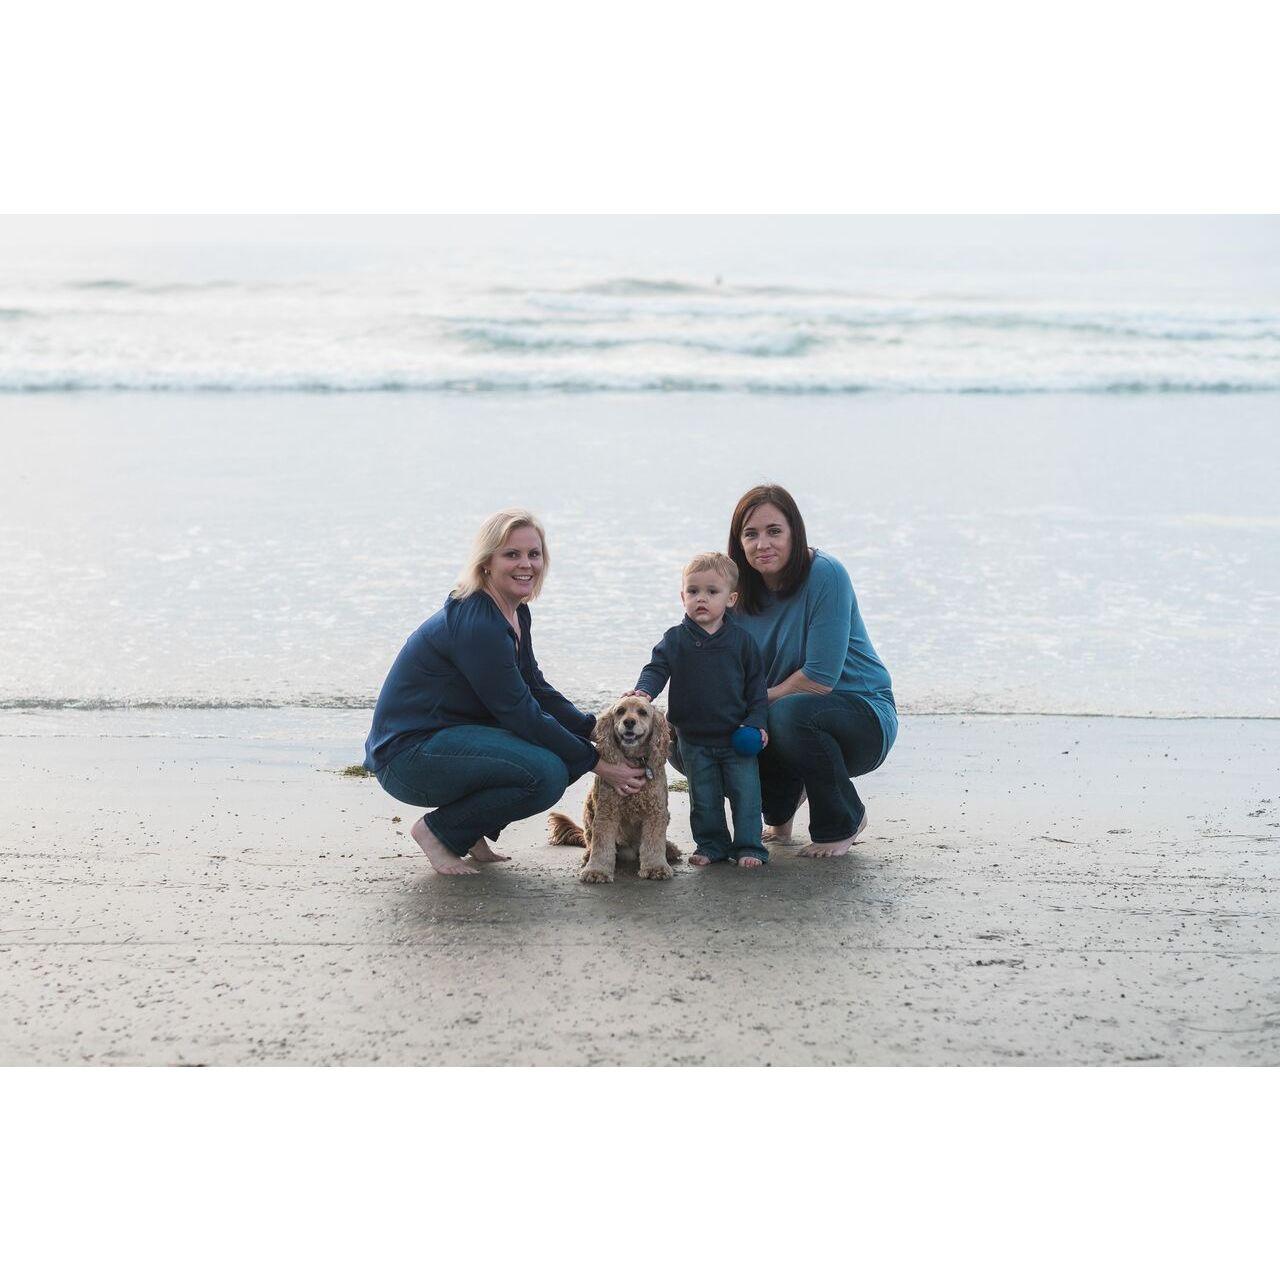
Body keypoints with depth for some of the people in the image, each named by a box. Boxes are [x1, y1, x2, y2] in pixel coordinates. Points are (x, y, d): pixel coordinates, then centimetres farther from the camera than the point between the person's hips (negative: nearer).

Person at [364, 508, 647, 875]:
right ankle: (437, 829, -6)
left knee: (569, 749, -1)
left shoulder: (516, 614, 8)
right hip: (407, 755, -10)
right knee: (547, 773, -25)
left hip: (450, 738, 10)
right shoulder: (476, 624, -22)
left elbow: (537, 692, 14)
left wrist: (599, 728, 0)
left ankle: (470, 833, 9)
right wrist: (597, 763, -17)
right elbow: (521, 715, -22)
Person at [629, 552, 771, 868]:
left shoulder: (741, 641, -2)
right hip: (694, 738, 1)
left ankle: (748, 847, 10)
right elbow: (657, 669, -9)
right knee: (704, 798, 10)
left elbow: (756, 685, 2)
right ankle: (711, 845, 23)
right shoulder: (675, 640, -3)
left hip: (737, 736, -1)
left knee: (745, 793, 0)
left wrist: (755, 723, -6)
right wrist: (644, 691, -30)